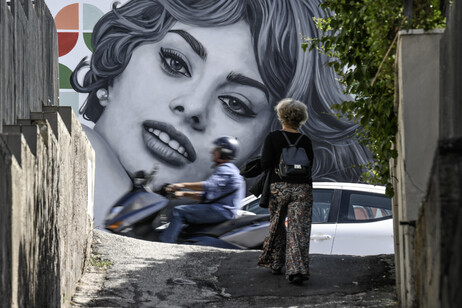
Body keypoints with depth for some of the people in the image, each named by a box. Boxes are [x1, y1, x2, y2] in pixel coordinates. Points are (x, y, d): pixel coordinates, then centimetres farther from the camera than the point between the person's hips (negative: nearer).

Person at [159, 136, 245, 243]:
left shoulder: (225, 169, -9)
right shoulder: (224, 169, 24)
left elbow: (209, 185, -27)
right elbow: (206, 196, 24)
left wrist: (183, 185, -25)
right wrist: (183, 194, 14)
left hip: (222, 210, -11)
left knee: (179, 211, -18)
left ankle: (166, 242, -27)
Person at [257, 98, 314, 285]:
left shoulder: (273, 138, -5)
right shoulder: (306, 141, 2)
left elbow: (265, 163, -10)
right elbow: (310, 165, 5)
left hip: (278, 187, 0)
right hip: (302, 189, 1)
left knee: (276, 226, 19)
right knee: (299, 229, -3)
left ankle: (275, 263, 29)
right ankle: (297, 270, -15)